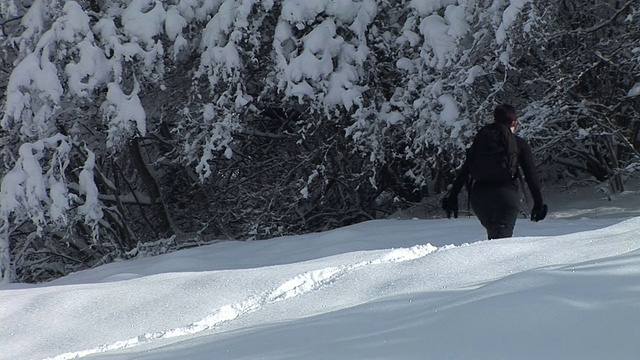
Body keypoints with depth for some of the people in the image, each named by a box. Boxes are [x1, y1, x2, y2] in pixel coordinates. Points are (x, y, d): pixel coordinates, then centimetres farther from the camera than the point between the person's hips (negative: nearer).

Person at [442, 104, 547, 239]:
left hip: (479, 196, 4)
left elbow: (464, 172, 10)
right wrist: (538, 203, 10)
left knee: (493, 234, 25)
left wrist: (452, 197, 12)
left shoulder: (480, 139, 13)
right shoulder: (520, 144, 5)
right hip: (506, 195, -4)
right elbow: (531, 176, 3)